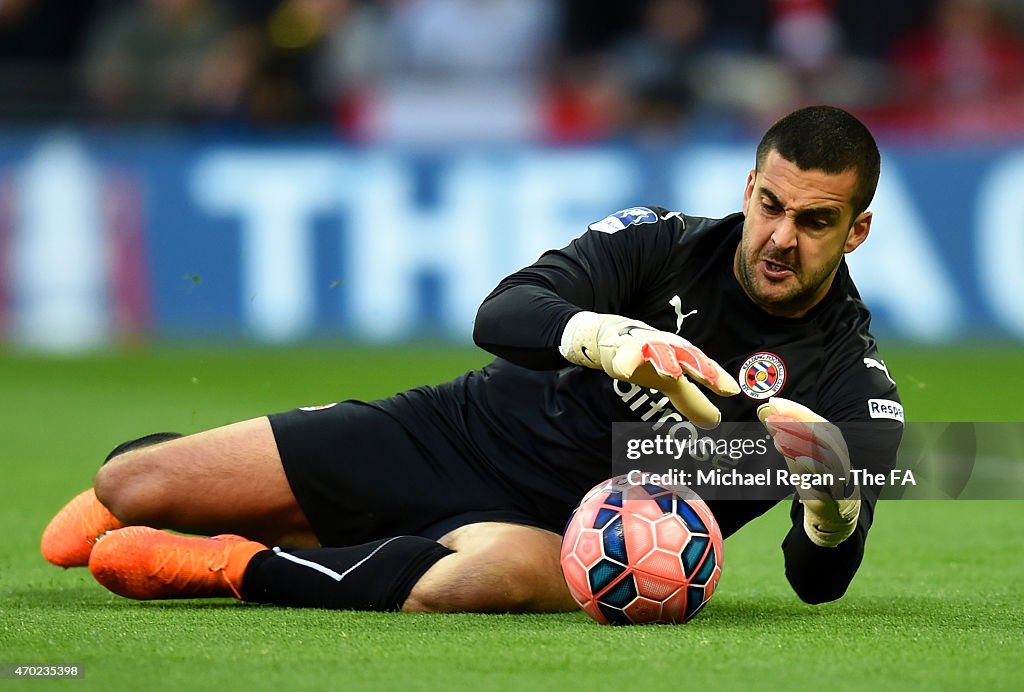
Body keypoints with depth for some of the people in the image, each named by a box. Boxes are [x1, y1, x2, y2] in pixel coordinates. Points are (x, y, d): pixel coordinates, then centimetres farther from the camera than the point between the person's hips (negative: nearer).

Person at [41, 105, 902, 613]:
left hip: (553, 529, -2)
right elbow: (502, 315, -19)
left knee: (496, 577, -44)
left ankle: (230, 567, -19)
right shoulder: (661, 242, -6)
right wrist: (610, 339, -40)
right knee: (134, 488, -7)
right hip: (457, 430, 2)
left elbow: (819, 584, -14)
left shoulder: (857, 385, -9)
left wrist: (832, 500, -37)